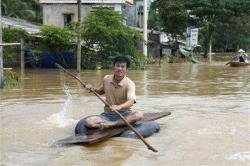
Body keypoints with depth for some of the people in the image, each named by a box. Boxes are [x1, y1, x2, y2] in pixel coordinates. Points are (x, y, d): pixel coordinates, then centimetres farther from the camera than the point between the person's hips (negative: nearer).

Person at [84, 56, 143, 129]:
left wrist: (119, 107, -49)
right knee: (88, 121, -24)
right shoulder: (106, 79, 1)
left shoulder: (129, 84, -12)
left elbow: (131, 101, -30)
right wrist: (93, 89, 2)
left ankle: (109, 124, -32)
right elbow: (101, 91, 23)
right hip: (108, 114, 3)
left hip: (124, 114, -2)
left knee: (139, 115, -34)